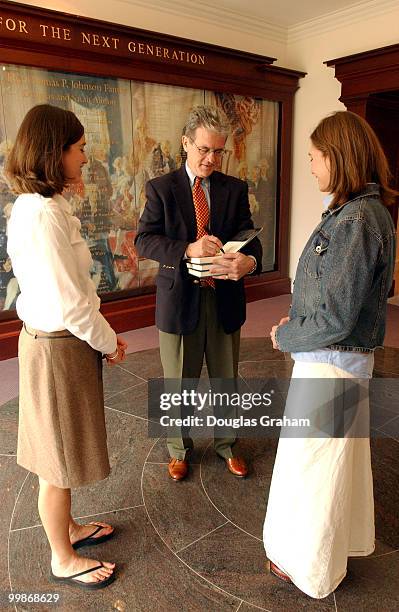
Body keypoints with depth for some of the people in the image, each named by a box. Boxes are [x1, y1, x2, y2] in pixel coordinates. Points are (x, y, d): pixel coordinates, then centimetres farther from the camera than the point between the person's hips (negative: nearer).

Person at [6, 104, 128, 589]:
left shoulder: (33, 206, 6)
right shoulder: (44, 215, -24)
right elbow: (70, 305, -24)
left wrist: (102, 334, 10)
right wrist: (108, 343, -8)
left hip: (48, 337, 9)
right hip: (58, 348, -9)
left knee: (60, 452, 25)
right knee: (60, 458, 11)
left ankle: (67, 528, 48)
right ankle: (63, 560, 35)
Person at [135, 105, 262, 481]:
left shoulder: (235, 189, 4)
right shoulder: (161, 188, -2)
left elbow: (248, 236, -4)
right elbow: (144, 240, -11)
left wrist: (250, 261, -28)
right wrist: (187, 249, -29)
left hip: (225, 298, 2)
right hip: (179, 299, -2)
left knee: (226, 380, 16)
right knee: (178, 383, 13)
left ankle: (226, 445, 41)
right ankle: (179, 449, 39)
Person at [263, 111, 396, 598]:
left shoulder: (356, 220, -24)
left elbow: (336, 318, -26)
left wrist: (286, 336, -10)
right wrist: (296, 321, 3)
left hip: (329, 363, -10)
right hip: (349, 357, 10)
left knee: (311, 461, 9)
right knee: (341, 453, 25)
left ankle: (308, 565, 34)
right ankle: (345, 539, 50)